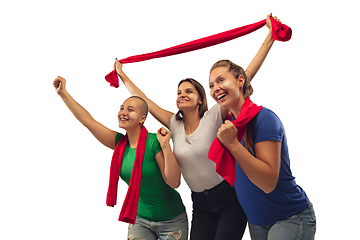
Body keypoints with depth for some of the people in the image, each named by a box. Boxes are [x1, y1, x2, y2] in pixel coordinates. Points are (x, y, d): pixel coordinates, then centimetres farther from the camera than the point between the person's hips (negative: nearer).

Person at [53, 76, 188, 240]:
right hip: (140, 219, 4)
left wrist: (165, 146, -28)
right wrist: (63, 93, 2)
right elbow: (88, 121, 0)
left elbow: (173, 182, -19)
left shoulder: (153, 142, -17)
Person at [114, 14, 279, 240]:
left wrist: (269, 39, -18)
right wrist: (124, 77, 23)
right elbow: (144, 101, 14)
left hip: (230, 198, -4)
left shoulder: (213, 117, -9)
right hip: (201, 204, 4)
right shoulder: (175, 125, 4)